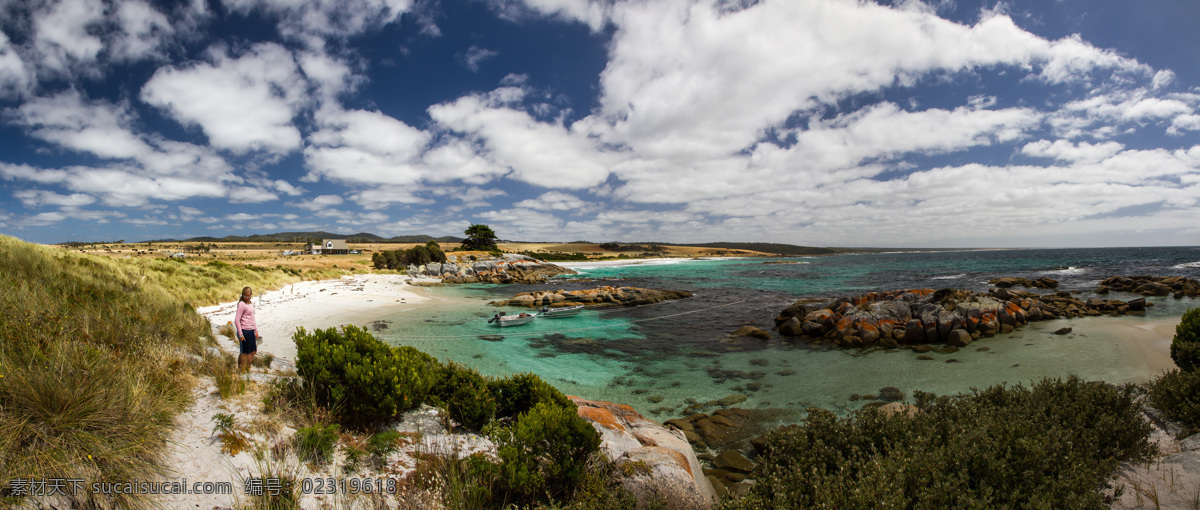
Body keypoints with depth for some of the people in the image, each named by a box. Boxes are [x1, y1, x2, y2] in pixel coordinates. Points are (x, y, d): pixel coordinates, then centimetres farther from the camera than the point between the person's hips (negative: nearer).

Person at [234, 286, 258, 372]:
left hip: (251, 331, 8)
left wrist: (256, 330, 20)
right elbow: (236, 320, -15)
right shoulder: (242, 304, -12)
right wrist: (240, 334, -17)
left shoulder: (251, 304, 13)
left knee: (252, 351, 12)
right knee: (245, 352, 1)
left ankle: (248, 369, 22)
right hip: (245, 331, -8)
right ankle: (243, 371, 10)